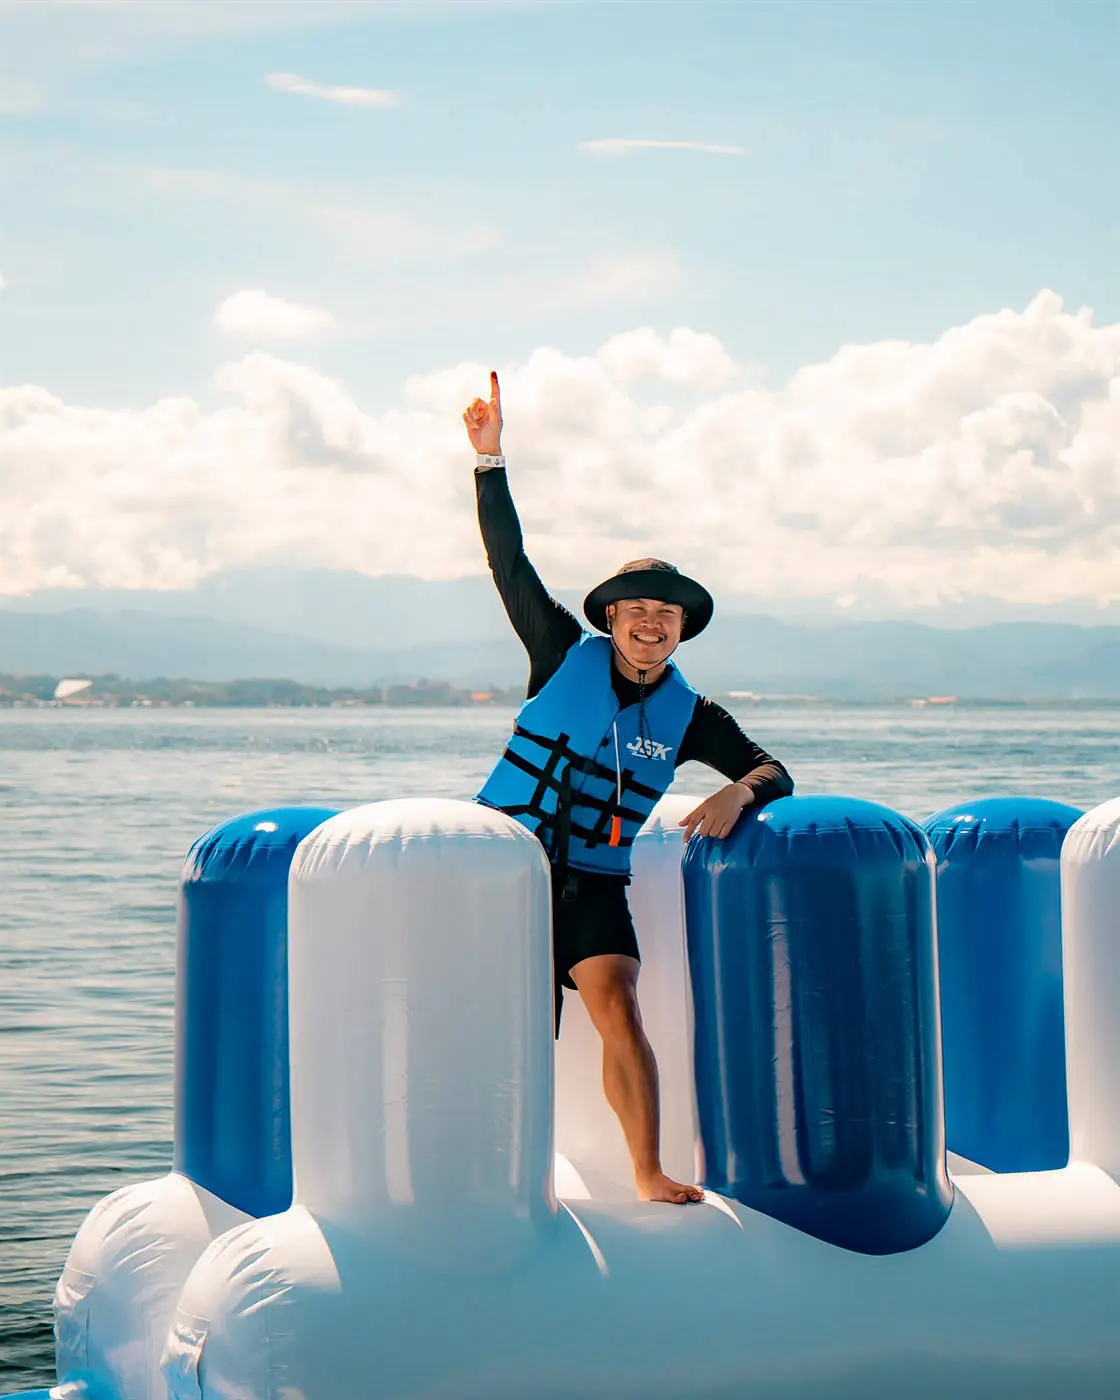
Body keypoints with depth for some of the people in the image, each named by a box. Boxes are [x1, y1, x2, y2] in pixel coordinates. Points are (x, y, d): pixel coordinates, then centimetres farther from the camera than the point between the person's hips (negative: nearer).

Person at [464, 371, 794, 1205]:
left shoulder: (688, 715, 4)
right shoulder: (567, 657, -1)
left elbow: (775, 772, 6)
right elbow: (510, 565, -6)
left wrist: (737, 793, -19)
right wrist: (490, 458, -15)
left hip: (592, 883, 1)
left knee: (617, 1008, -18)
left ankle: (650, 1172, -15)